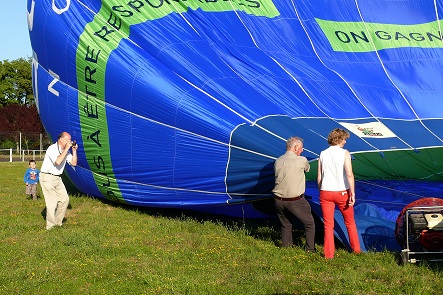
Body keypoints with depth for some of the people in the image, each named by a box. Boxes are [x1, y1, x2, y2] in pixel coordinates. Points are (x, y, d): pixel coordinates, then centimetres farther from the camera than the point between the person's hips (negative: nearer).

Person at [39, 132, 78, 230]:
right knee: (52, 202, -8)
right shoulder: (52, 149, -18)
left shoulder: (66, 151, 6)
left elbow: (74, 163, 6)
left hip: (57, 178, 8)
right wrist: (66, 149, -27)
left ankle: (58, 222, 18)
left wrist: (74, 150, -5)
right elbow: (58, 161, -33)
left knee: (65, 199, 5)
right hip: (47, 178, -8)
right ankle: (50, 226, 3)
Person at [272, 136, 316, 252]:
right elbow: (307, 169, 11)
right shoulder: (302, 160, -8)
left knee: (285, 225, 20)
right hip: (296, 201, -5)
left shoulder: (278, 161, 4)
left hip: (279, 201, 5)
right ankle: (310, 249, 15)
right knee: (309, 224, 13)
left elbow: (278, 177, 11)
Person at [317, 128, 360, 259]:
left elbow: (319, 178, 4)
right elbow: (349, 174, -17)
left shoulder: (323, 154, 4)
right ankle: (356, 249, 30)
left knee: (328, 224, 9)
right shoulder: (344, 153, -5)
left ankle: (329, 254, 8)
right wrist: (352, 193, -15)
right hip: (342, 192, -2)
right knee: (350, 222, 18)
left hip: (326, 192, 2)